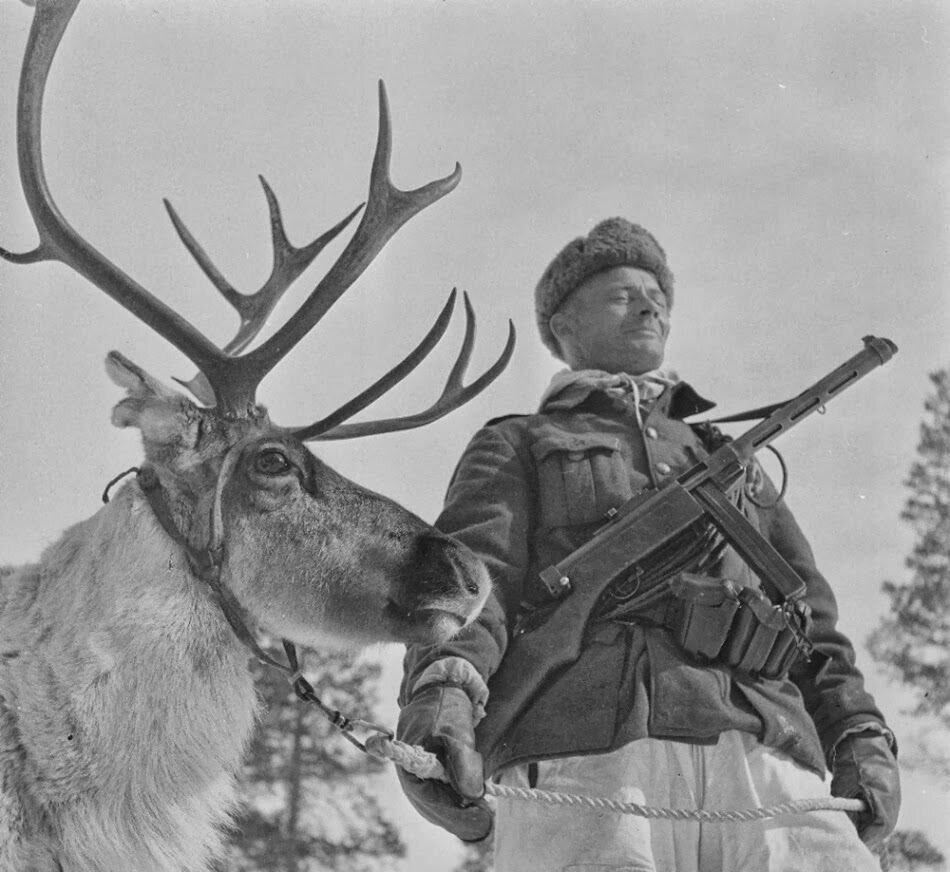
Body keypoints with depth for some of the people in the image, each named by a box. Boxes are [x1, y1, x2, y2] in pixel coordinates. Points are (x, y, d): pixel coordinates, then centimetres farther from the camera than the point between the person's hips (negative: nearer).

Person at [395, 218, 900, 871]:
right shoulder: (516, 448, 26)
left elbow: (809, 620, 31)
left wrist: (860, 736, 10)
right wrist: (441, 694, -16)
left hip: (766, 766, 3)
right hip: (584, 768, -3)